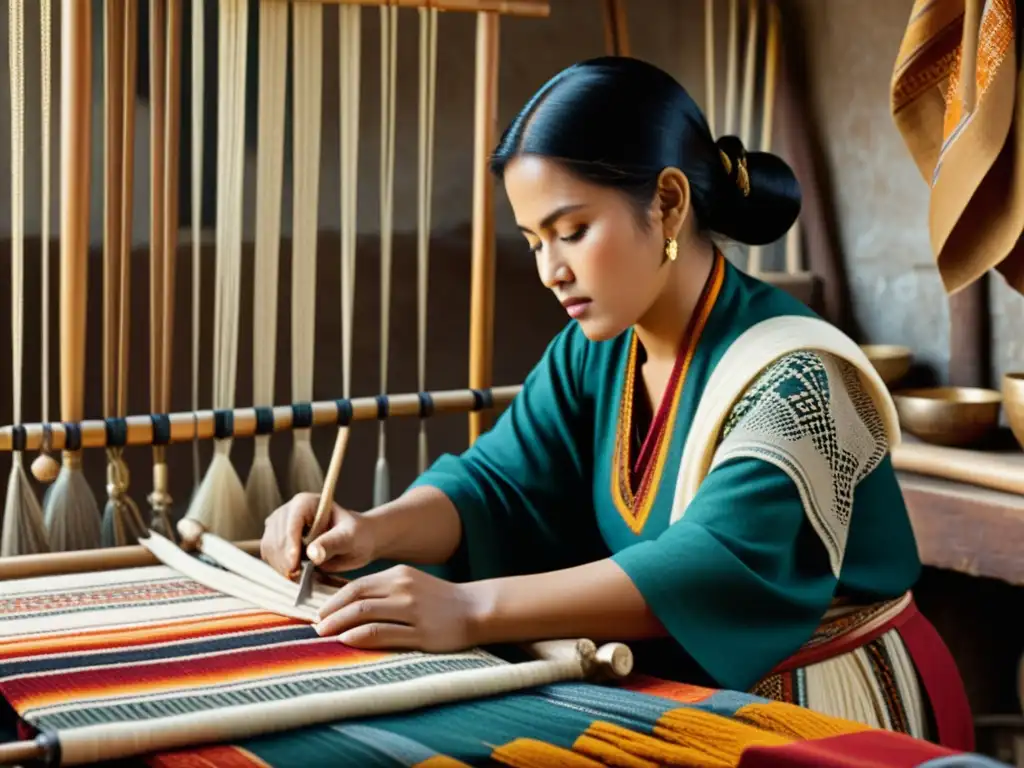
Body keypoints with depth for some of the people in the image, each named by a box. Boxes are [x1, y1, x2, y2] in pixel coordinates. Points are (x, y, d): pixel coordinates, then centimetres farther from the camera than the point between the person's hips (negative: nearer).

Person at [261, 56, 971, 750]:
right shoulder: (593, 352, 2)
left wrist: (472, 611, -41)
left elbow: (720, 566, -33)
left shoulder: (793, 377, -22)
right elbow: (499, 482, -2)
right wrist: (373, 532, -23)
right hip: (684, 697, 6)